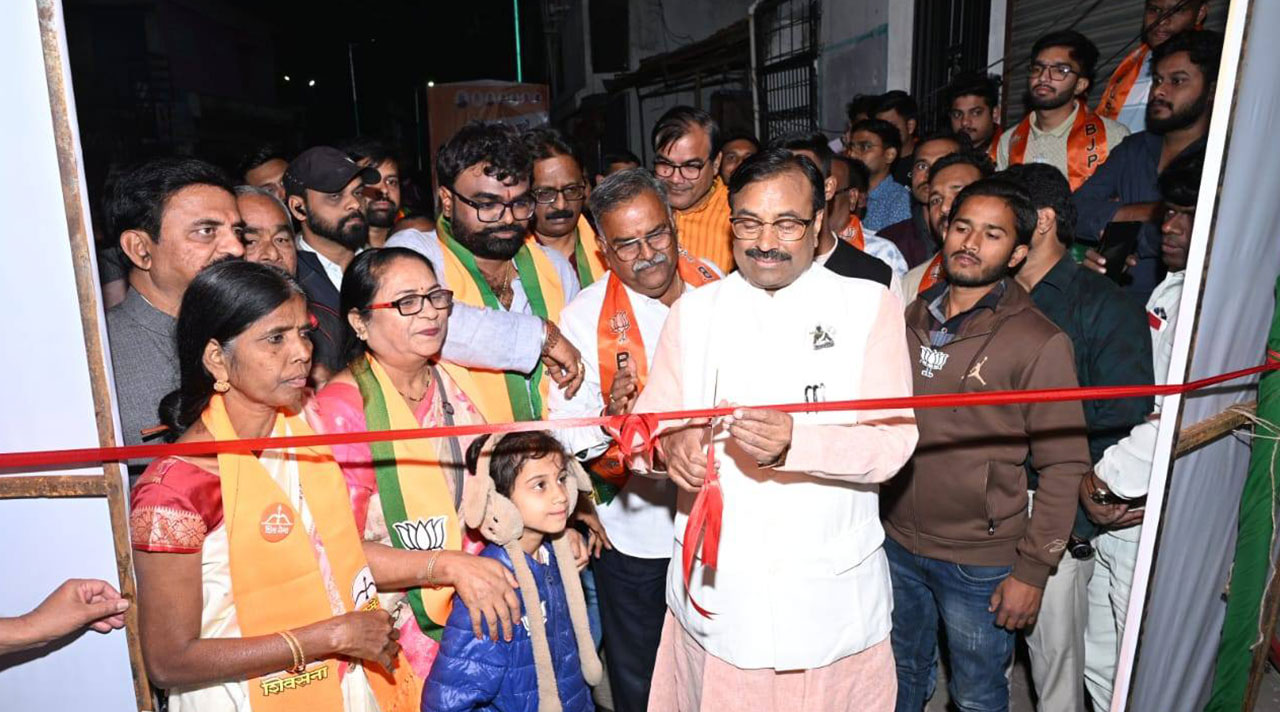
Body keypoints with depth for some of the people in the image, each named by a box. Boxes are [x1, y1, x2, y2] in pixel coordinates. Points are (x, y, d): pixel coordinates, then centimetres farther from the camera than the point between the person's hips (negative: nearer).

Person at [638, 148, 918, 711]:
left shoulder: (871, 306, -1)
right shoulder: (693, 310, 7)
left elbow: (893, 439, -11)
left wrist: (796, 443, -29)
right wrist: (671, 444, -22)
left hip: (832, 593, -1)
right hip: (716, 586, 2)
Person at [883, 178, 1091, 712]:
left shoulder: (1039, 342, -13)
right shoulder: (913, 316, 2)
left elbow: (1064, 467, -11)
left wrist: (1033, 569, -12)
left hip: (980, 561, -4)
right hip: (896, 542, 4)